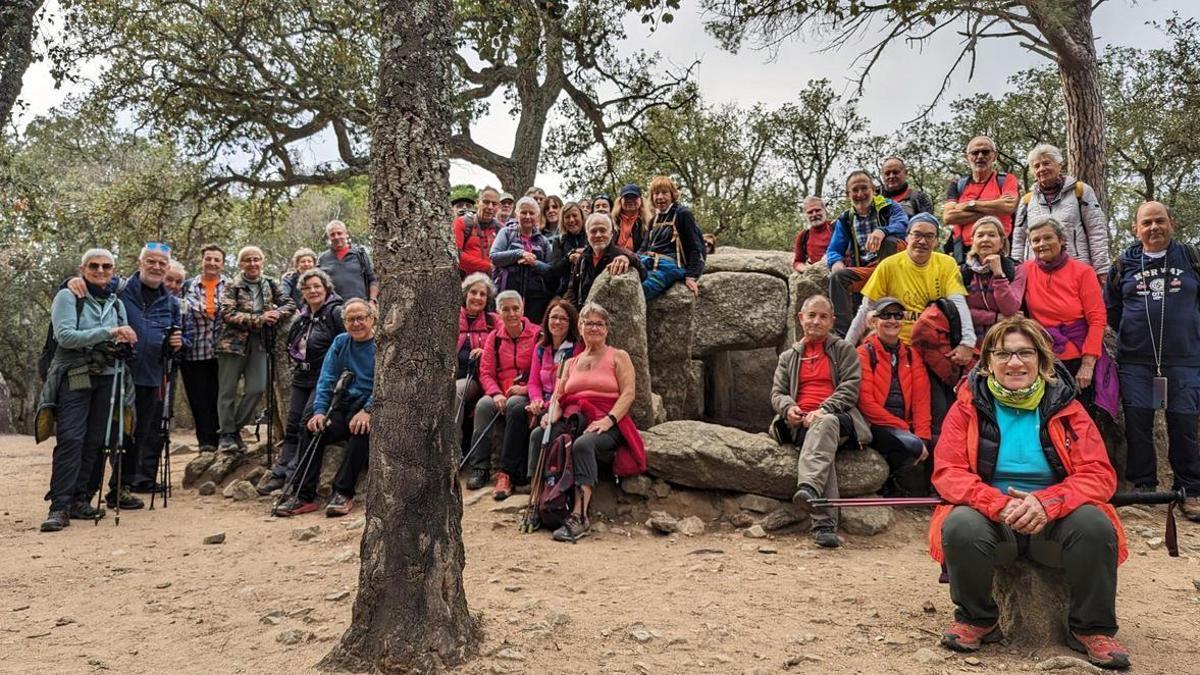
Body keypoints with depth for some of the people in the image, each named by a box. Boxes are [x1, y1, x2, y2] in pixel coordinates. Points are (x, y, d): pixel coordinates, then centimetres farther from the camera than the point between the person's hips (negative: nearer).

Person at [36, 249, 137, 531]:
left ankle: (81, 500, 10)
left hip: (107, 379, 4)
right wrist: (107, 332, -22)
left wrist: (124, 341, -2)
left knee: (95, 442, 1)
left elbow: (125, 341, 22)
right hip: (74, 377, -4)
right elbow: (65, 336, -13)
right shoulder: (67, 297, 0)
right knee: (70, 439, -13)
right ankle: (59, 507, -12)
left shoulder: (117, 303, 15)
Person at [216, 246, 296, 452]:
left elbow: (290, 305, 9)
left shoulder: (270, 285, 9)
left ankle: (235, 428, 13)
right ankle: (227, 434, 9)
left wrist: (275, 316, -11)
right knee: (228, 390, 1)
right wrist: (259, 319, -18)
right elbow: (227, 314, -12)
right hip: (233, 341, -3)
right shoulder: (232, 286, -2)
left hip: (259, 342, 3)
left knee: (257, 388, -3)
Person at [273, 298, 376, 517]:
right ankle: (304, 495, -19)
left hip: (372, 409, -5)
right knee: (311, 429, -21)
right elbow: (326, 380, 9)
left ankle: (343, 493, -29)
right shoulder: (340, 343, 15)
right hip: (344, 407, 5)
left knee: (362, 431, -36)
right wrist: (320, 411, -7)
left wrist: (368, 410, -27)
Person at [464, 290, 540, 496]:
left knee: (515, 405, -35)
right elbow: (486, 373, 7)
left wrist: (526, 388, -18)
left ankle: (507, 473, -32)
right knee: (483, 405, -28)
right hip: (500, 393, 4)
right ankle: (479, 468, -26)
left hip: (526, 394, -3)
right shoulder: (494, 337, 12)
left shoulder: (537, 334, 0)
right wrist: (496, 394, -11)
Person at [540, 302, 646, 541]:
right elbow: (558, 394, 19)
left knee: (583, 444, -38)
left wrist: (609, 419, -17)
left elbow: (628, 393, -1)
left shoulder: (618, 357, 12)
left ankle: (580, 516, -43)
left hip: (607, 422, -5)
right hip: (574, 419, 5)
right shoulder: (571, 363, 28)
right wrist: (552, 414, -5)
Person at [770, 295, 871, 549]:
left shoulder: (844, 350, 19)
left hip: (837, 417, -1)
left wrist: (823, 410, -13)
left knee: (825, 425, -40)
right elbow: (777, 392, 20)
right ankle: (824, 525, -50)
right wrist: (788, 407, -6)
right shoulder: (789, 356, 29)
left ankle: (809, 488, -61)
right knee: (822, 443, -35)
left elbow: (850, 388, 4)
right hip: (801, 422, 1)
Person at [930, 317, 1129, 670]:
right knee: (961, 525, -32)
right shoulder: (969, 406, -3)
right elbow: (948, 472, -10)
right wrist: (1000, 504, -28)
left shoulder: (1064, 407, -1)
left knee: (1095, 523, -29)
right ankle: (976, 620, -5)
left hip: (1054, 519, 1)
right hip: (991, 519, -1)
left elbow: (1099, 475, -8)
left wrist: (1045, 503, -27)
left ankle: (1092, 629, -5)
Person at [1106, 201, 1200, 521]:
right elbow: (1110, 308, 16)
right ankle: (1143, 487, 14)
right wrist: (1130, 333, 11)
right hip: (1135, 360, 1)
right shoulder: (1124, 264, 6)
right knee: (1137, 422, 2)